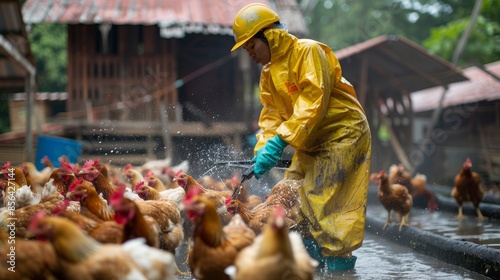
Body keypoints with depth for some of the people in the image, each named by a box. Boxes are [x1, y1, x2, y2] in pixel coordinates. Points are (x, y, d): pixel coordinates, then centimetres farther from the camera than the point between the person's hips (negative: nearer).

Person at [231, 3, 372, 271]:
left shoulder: (308, 51, -17)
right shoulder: (268, 73, 11)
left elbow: (313, 101, -27)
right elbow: (271, 114, 4)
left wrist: (280, 140, -32)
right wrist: (262, 150, -13)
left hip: (343, 135, -9)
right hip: (310, 145, 9)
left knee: (329, 207, -13)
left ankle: (339, 264, -4)